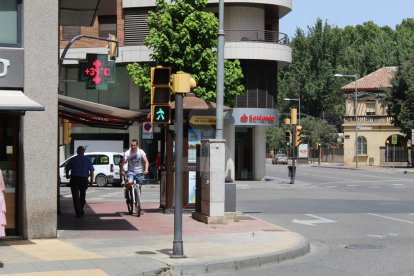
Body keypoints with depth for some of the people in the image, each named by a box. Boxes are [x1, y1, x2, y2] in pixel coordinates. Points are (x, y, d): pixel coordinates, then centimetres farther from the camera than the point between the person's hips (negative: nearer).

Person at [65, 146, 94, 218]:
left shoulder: (73, 159, 0)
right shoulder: (88, 160, 3)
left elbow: (67, 169, 5)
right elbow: (91, 171, -2)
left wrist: (67, 175, 25)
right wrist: (91, 180, 4)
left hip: (74, 179, -2)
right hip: (84, 179, 2)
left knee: (75, 197, 0)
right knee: (82, 196, 19)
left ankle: (78, 213, -8)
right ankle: (81, 211, 29)